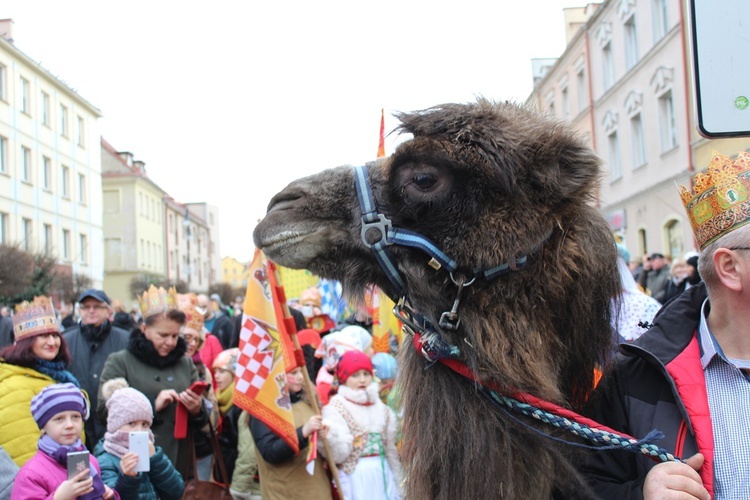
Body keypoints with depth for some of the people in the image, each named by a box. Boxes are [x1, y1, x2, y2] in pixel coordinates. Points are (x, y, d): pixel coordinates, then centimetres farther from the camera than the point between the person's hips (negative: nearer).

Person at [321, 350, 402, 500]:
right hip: (354, 480, -5)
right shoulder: (335, 407, -6)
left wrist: (398, 486, 17)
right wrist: (331, 437, -35)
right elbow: (338, 455, -15)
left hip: (383, 475, 5)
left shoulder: (382, 407, 11)